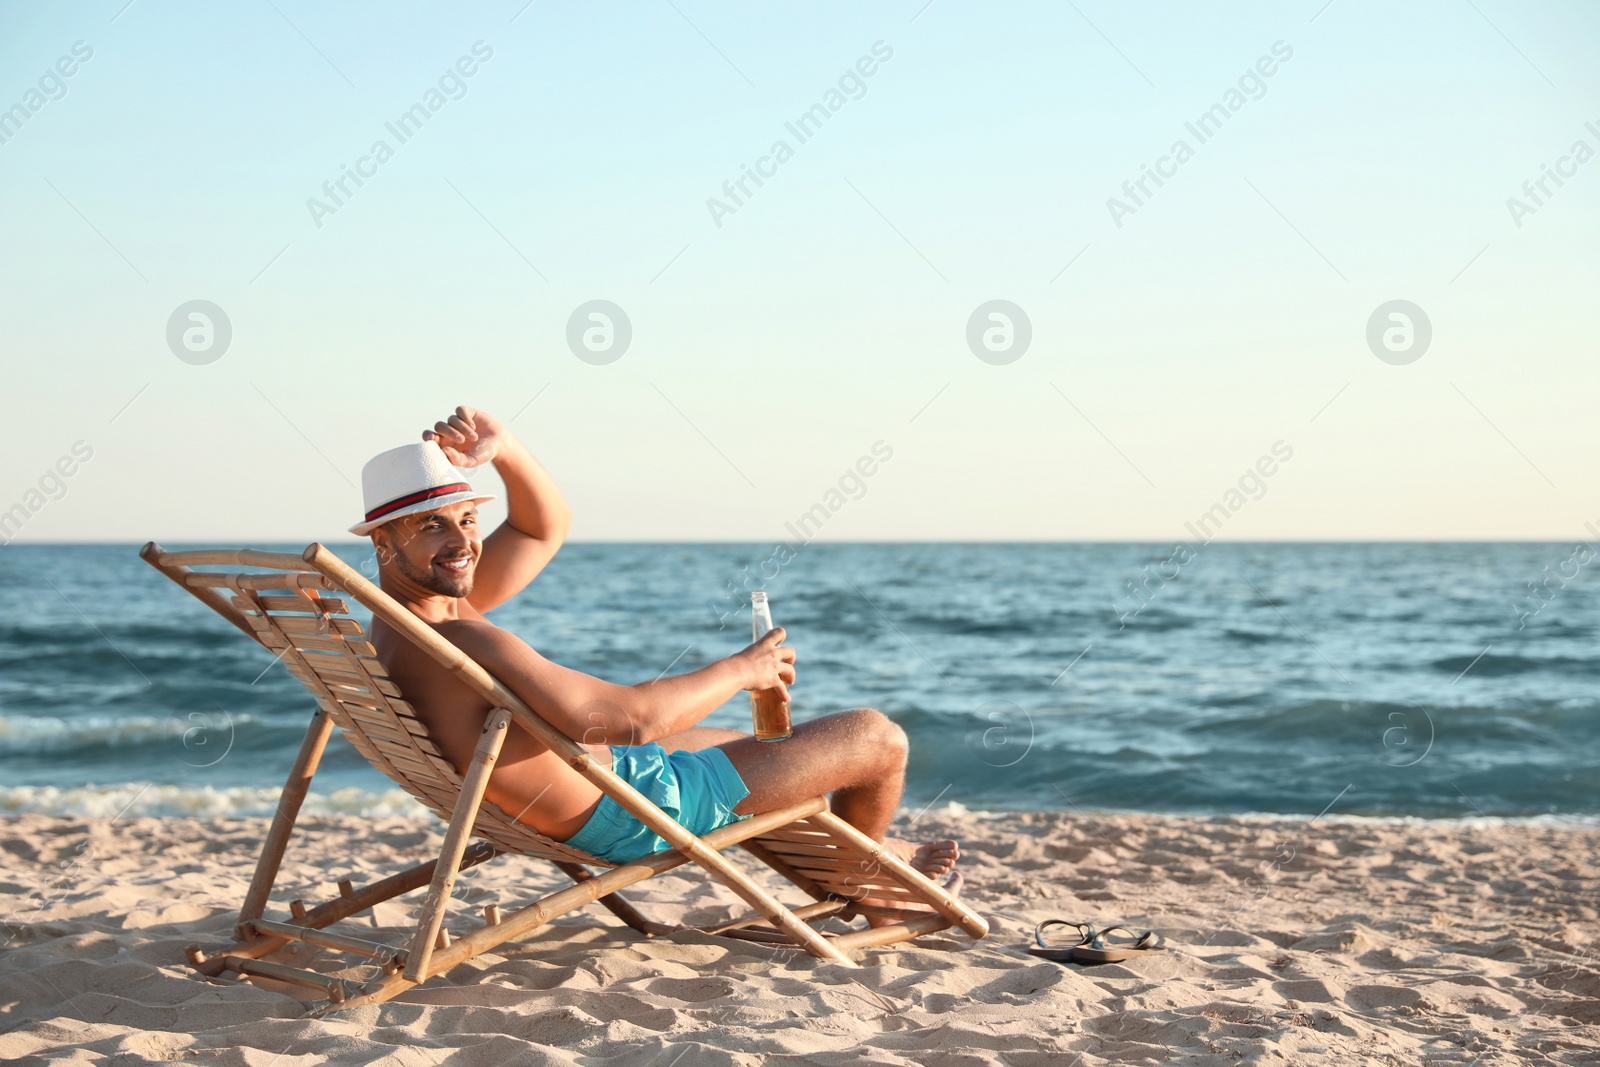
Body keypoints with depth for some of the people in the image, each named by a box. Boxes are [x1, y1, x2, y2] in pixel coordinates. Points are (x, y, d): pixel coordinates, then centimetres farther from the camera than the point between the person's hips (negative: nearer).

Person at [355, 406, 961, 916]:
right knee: (877, 738, 3)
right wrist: (742, 670, -16)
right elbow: (632, 716, -34)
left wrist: (502, 448, -10)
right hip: (633, 813, -10)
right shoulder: (456, 642, -34)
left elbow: (547, 528, 10)